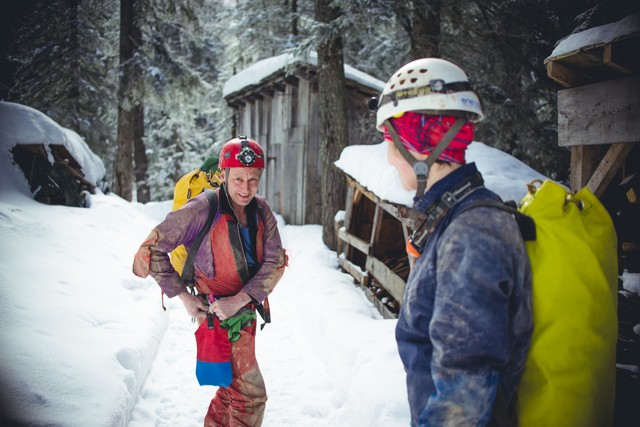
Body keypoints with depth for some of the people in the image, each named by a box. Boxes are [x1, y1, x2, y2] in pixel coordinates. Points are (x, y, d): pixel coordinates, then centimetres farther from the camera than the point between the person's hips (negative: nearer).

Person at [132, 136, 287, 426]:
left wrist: (240, 300, -19)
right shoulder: (202, 210, -21)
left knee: (234, 383, 23)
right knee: (251, 394, -4)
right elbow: (151, 250, -17)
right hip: (219, 315, -6)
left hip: (247, 307, 6)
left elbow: (275, 262, -7)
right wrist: (184, 297, -16)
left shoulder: (261, 210, -5)